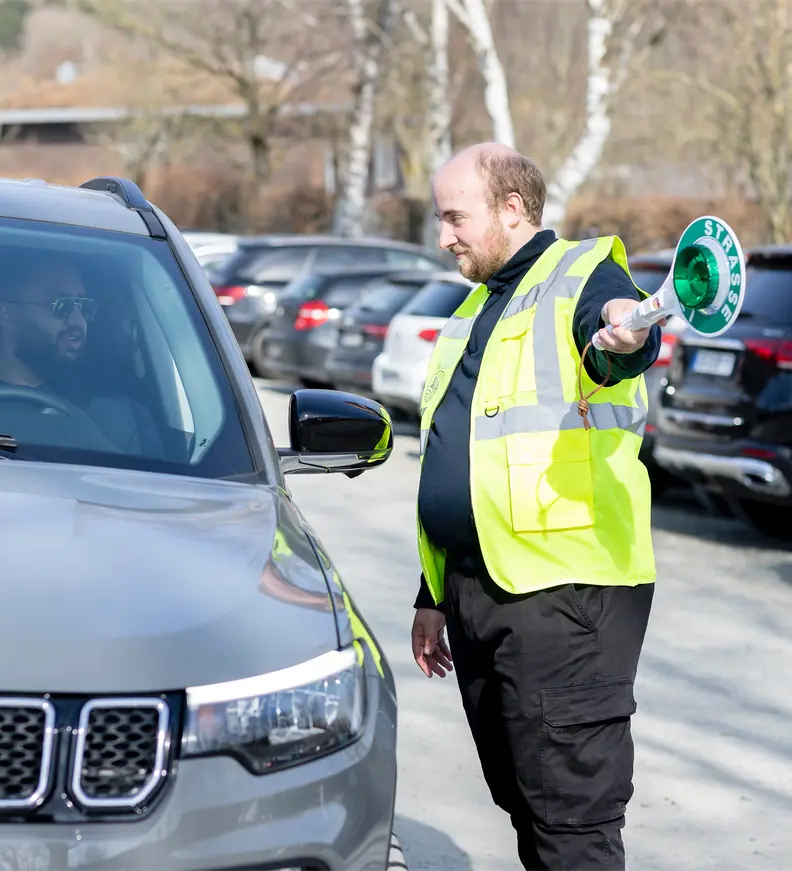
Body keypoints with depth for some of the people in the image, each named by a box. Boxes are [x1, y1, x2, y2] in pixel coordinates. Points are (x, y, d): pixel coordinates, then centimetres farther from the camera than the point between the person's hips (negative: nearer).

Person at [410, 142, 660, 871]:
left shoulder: (583, 274, -3)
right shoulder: (477, 312, 23)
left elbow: (615, 330, -29)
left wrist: (626, 339, -54)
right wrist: (434, 596, 26)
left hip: (563, 592, -9)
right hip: (478, 591, 9)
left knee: (572, 810, -9)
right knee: (523, 801, 14)